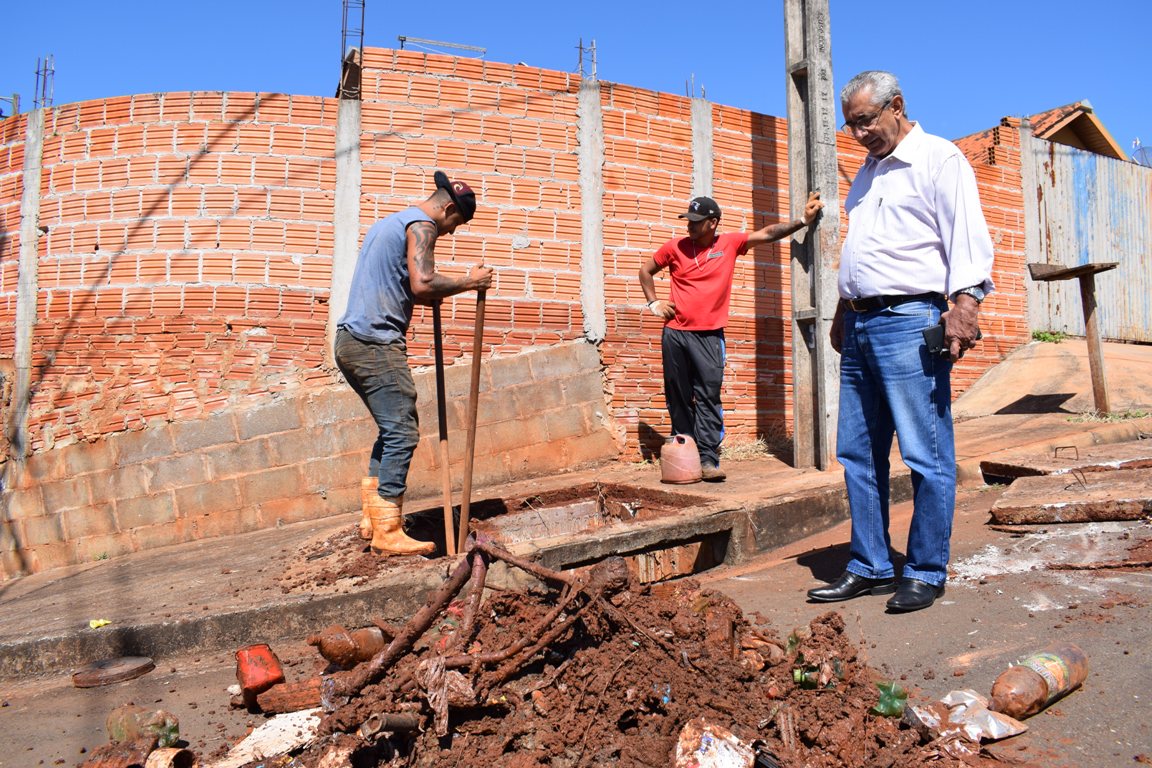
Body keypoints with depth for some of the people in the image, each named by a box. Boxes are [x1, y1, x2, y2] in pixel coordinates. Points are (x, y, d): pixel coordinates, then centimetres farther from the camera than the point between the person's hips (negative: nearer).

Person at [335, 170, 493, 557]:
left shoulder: (390, 222, 25)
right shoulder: (422, 225, -6)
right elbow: (422, 284, -21)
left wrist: (426, 297, 23)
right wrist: (469, 283, -8)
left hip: (350, 341, 10)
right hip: (376, 343, -10)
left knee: (391, 429, 16)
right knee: (402, 432, -9)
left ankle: (372, 517, 16)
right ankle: (387, 533, -8)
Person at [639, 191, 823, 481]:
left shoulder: (730, 243, 4)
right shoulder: (675, 247, 5)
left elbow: (768, 234, 2)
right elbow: (645, 270, 18)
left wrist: (802, 220, -6)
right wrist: (653, 303, 9)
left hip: (709, 335, -1)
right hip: (675, 334, 1)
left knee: (708, 397, -8)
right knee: (678, 399, 5)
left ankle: (708, 459, -8)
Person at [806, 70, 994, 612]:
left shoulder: (938, 158, 0)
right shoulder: (867, 172, 24)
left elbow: (967, 236, -10)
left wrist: (964, 305, -22)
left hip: (909, 323, -8)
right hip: (861, 328, 8)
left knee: (927, 457, -3)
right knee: (857, 454, 8)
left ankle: (925, 573, 7)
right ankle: (869, 568, 17)